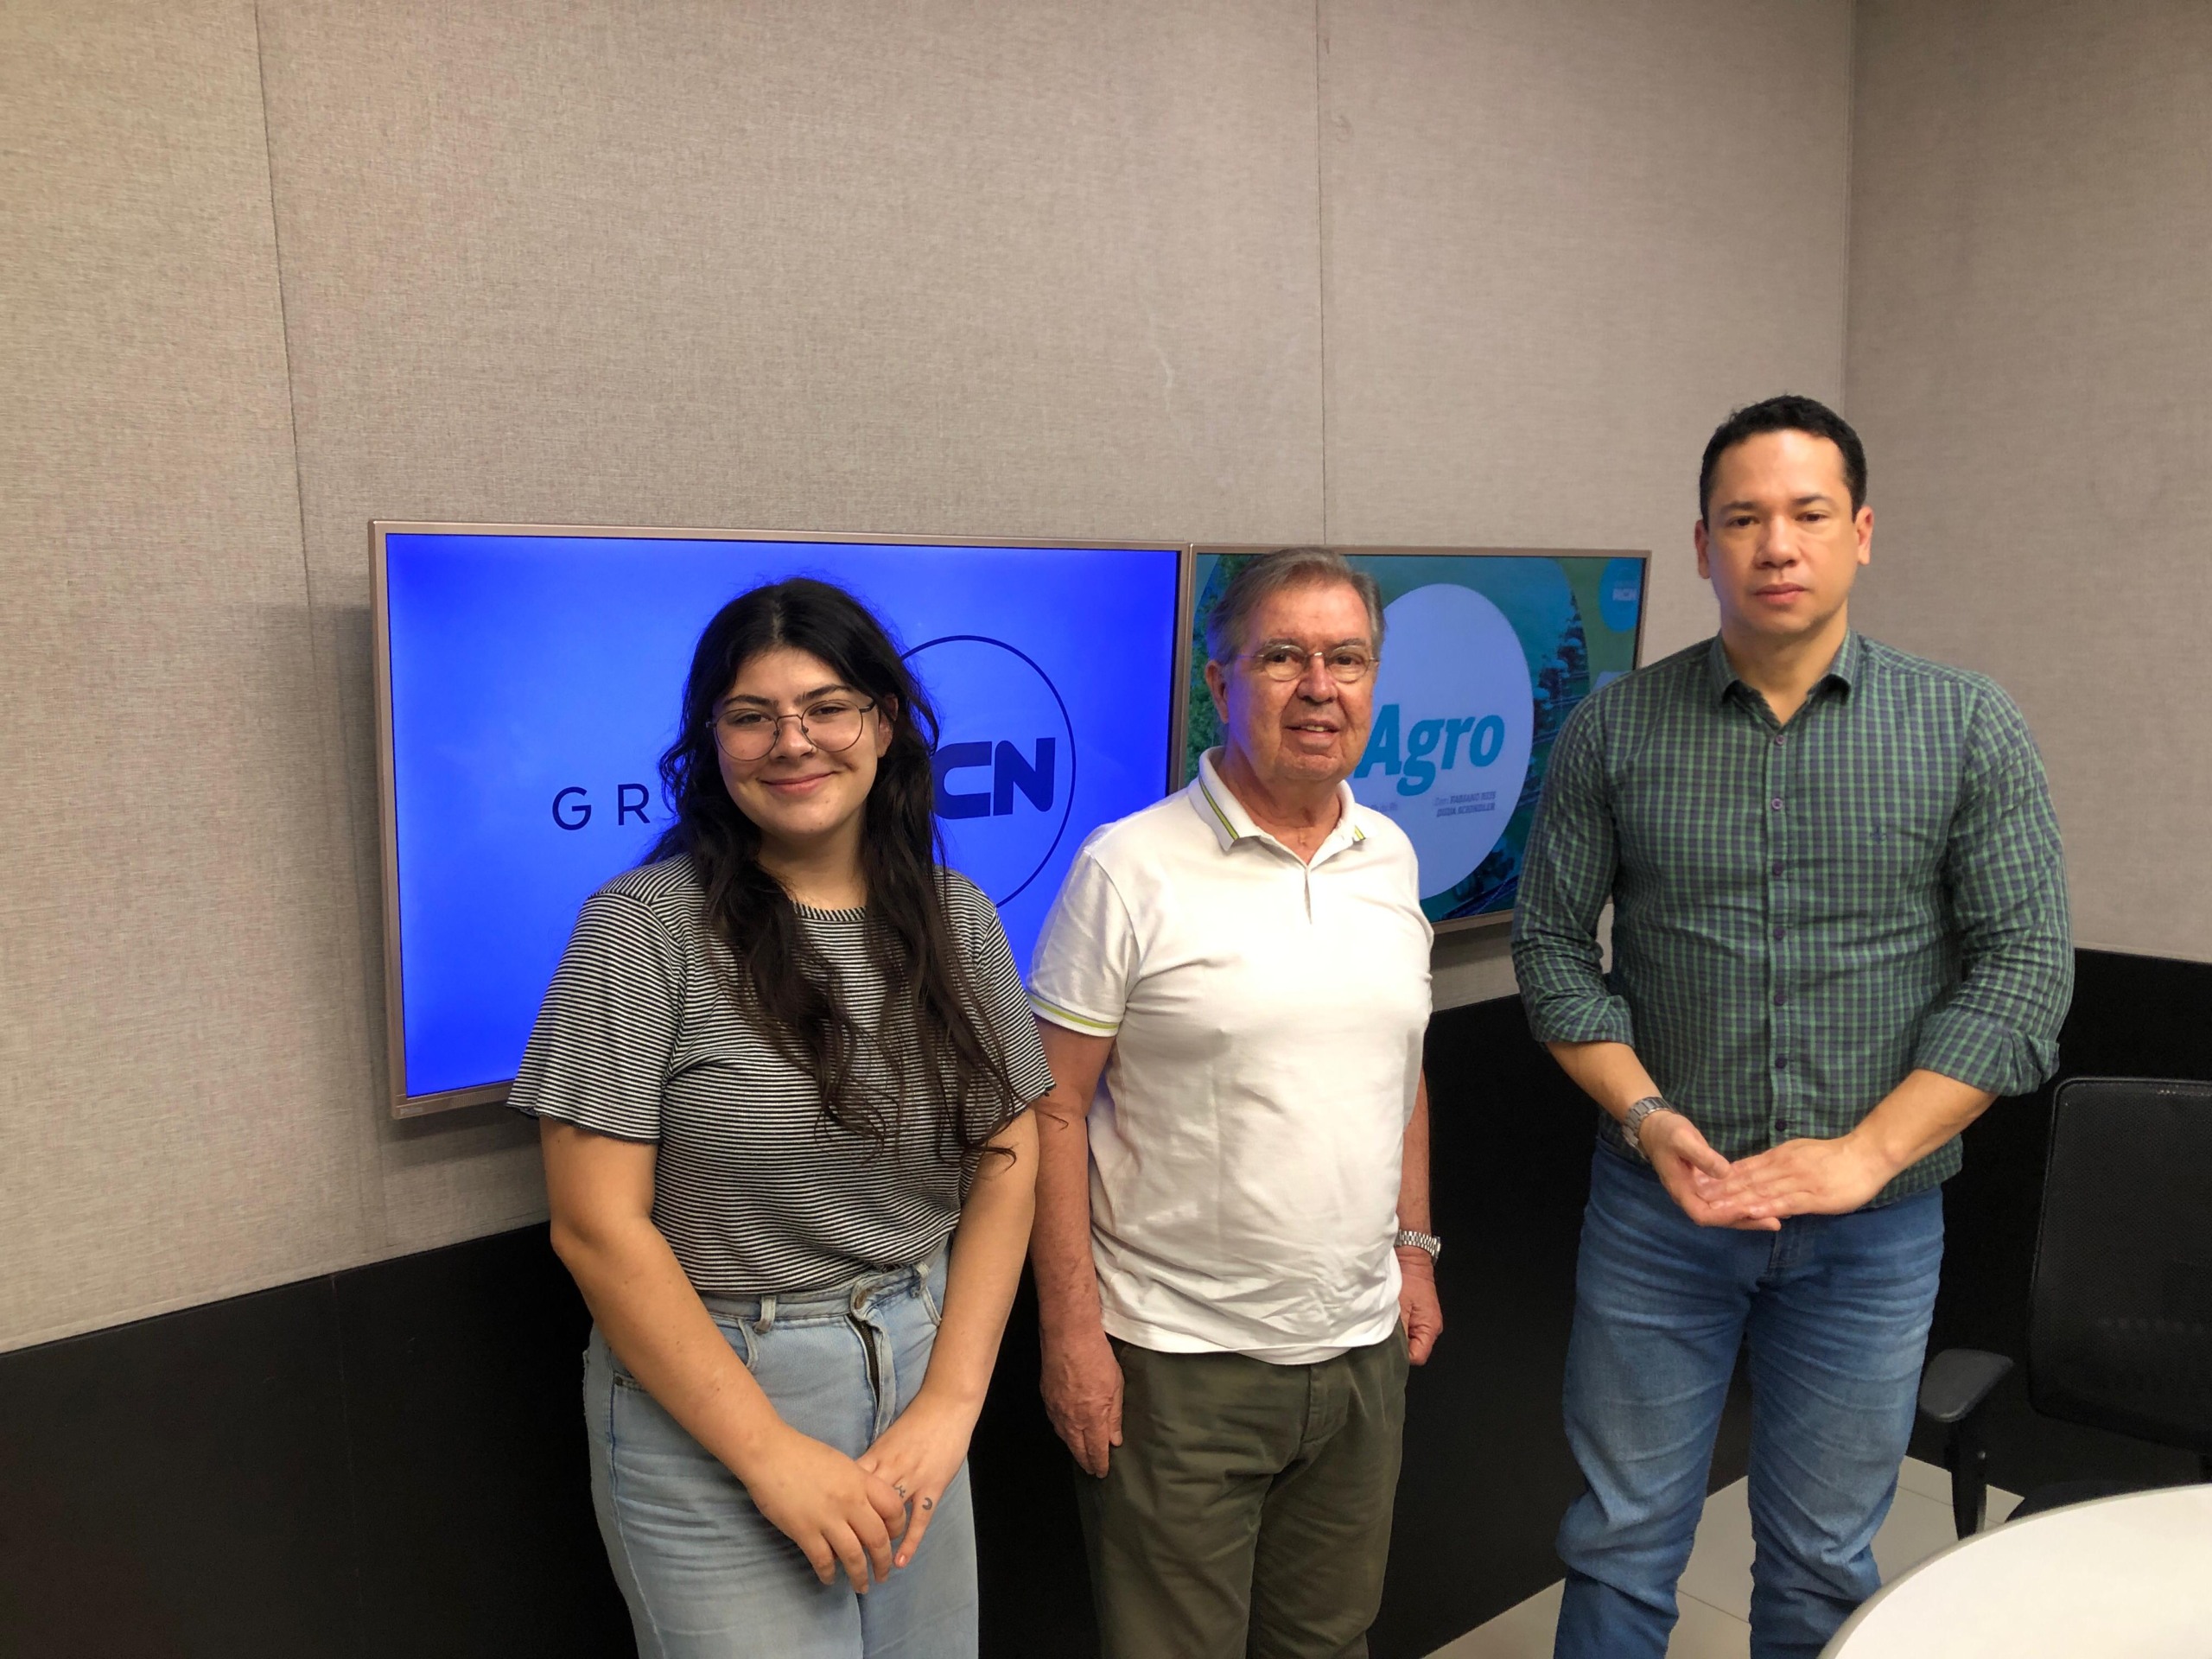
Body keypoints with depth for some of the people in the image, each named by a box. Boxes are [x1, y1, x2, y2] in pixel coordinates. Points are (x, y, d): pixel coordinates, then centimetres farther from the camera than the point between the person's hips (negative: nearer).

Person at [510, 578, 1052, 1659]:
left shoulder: (957, 920, 1)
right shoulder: (646, 927, -13)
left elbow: (1006, 1166, 3)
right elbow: (596, 1225, -14)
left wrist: (949, 1404, -6)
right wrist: (772, 1452, -14)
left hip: (918, 1376, 5)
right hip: (707, 1403, -4)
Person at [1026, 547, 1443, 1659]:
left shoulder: (1390, 857, 5)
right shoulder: (1129, 869, -14)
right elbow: (1055, 1107, -12)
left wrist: (1413, 1248, 14)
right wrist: (1071, 1329, -13)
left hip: (1362, 1341, 5)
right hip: (1178, 1357, -5)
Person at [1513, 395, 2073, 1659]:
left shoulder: (1968, 729, -3)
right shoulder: (1616, 729, -2)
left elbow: (2026, 970, -7)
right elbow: (1554, 946, 0)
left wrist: (1861, 1155, -15)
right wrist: (1649, 1118, -13)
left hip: (1875, 1229, 0)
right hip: (1658, 1209, 0)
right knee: (1621, 1548, 12)